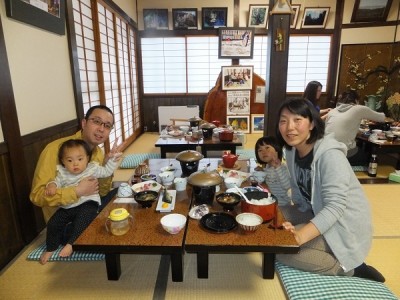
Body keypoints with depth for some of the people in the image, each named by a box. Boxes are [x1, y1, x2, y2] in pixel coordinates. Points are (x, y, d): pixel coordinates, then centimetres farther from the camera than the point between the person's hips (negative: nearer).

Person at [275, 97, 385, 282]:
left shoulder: (330, 155, -25)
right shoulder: (292, 150, -2)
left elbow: (335, 207, -33)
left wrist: (300, 235, -46)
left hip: (343, 225, -8)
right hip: (315, 213, 8)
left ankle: (349, 269, -3)